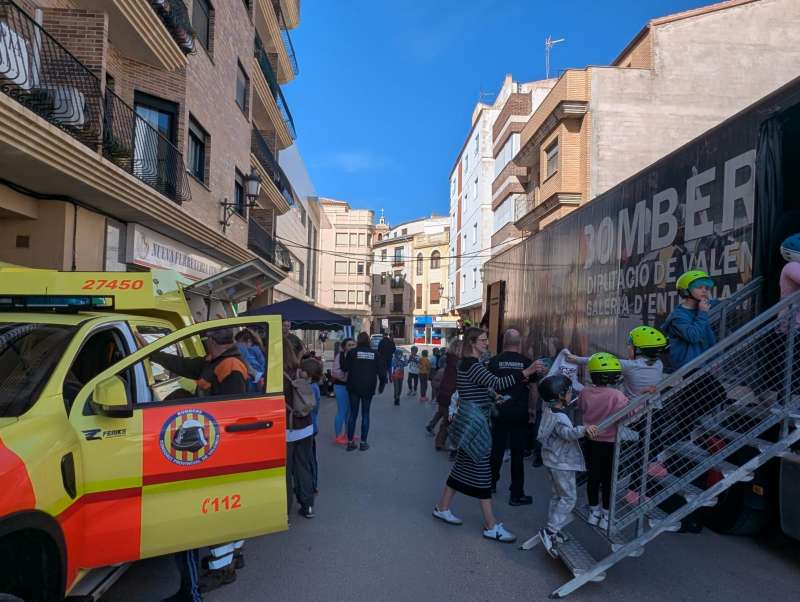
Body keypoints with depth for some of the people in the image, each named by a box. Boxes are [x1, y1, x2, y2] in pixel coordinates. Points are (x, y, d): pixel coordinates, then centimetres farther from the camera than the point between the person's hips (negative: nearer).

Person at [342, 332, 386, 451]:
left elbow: (345, 368, -6)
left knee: (353, 414, 8)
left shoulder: (352, 352, -6)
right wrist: (382, 384, 12)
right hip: (368, 388, 1)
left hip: (354, 387, -1)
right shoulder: (375, 353, 1)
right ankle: (363, 442, 10)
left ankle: (350, 442, 10)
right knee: (365, 414, 9)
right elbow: (382, 370, 0)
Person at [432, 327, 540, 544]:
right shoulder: (471, 365, -18)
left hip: (472, 424, 10)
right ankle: (491, 526, 1)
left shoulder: (468, 364, 14)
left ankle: (442, 508, 28)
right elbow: (497, 383, -27)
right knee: (481, 471, -6)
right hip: (474, 424, -10)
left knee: (463, 466, 16)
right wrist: (526, 372, -30)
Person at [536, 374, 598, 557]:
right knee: (569, 497, -2)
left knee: (558, 496, 20)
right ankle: (550, 530, -5)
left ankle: (552, 529, 27)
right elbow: (568, 432, -45)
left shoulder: (548, 407, -1)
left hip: (553, 460, 10)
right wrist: (583, 429, -60)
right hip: (561, 463, -10)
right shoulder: (559, 417, -28)